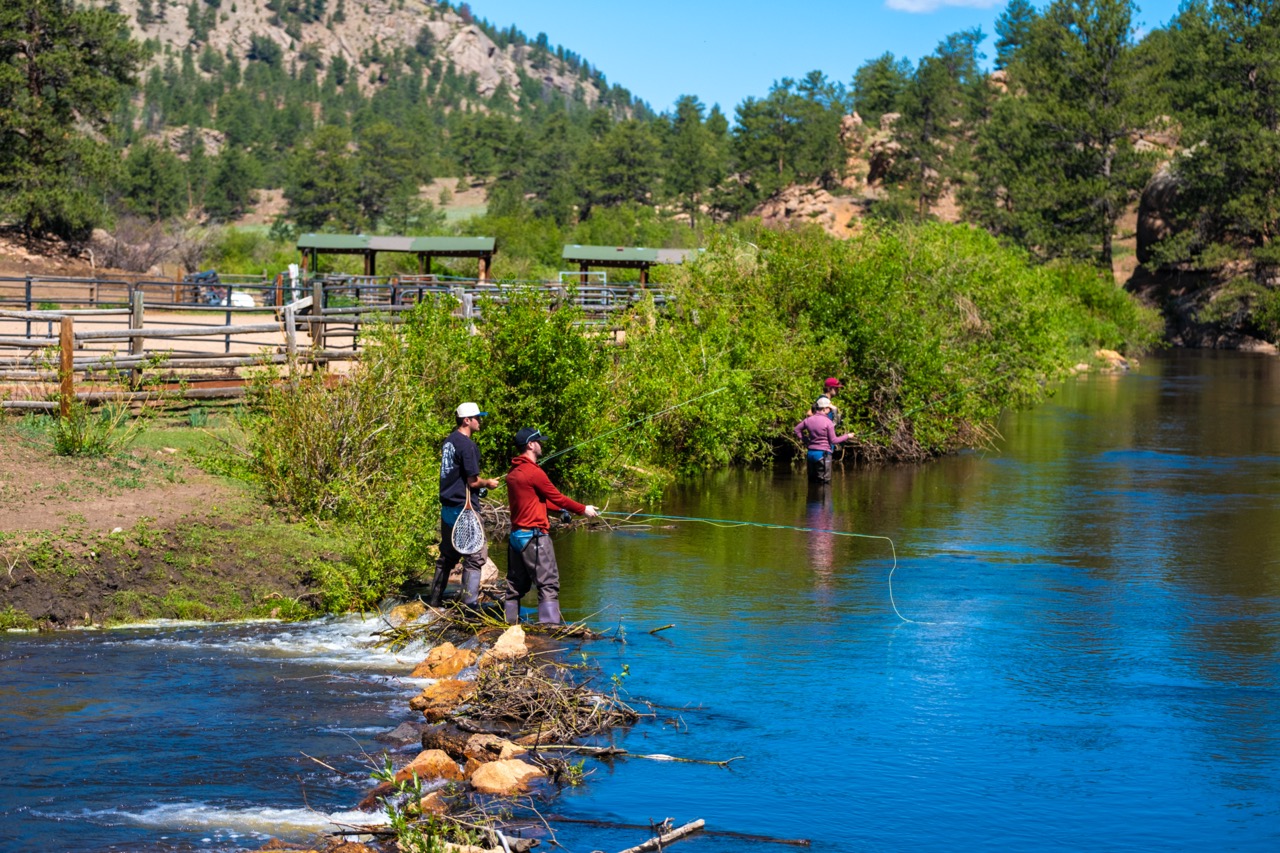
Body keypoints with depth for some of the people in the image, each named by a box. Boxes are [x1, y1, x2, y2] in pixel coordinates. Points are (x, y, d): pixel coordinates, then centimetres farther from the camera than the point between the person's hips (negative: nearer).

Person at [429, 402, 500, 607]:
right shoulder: (467, 445, -17)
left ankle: (435, 600, 22)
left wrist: (479, 486, 18)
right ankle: (469, 605, -6)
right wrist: (488, 483, 2)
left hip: (448, 508, 9)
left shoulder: (449, 441, 12)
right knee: (475, 556, -4)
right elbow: (473, 481, -17)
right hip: (464, 509, -9)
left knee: (447, 556, 17)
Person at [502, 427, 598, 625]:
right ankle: (549, 624, -14)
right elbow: (557, 497, -7)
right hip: (534, 536, -9)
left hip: (516, 535, 9)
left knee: (516, 584, 13)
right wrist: (583, 510, 6)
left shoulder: (512, 473, 13)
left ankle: (509, 622, 15)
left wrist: (562, 509, 27)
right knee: (548, 583, -8)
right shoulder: (534, 472, -14)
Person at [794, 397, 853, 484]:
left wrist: (804, 439, 14)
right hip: (823, 453, -6)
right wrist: (847, 436, 3)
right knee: (824, 482, -3)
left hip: (810, 453, 6)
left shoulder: (809, 420, 4)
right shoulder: (828, 422, -12)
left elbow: (796, 429, 12)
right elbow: (833, 440, -9)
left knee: (812, 481, 13)